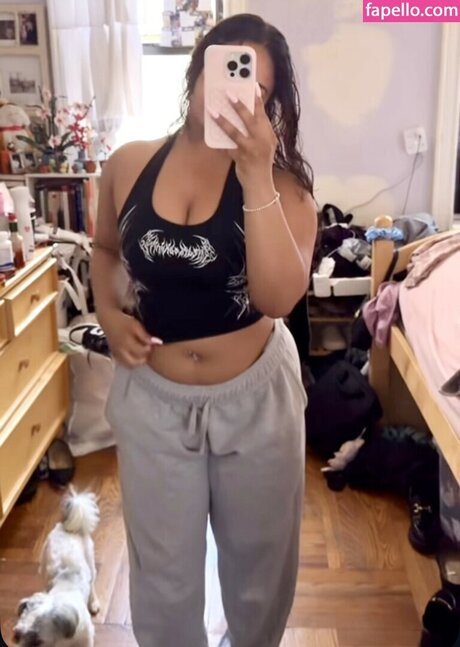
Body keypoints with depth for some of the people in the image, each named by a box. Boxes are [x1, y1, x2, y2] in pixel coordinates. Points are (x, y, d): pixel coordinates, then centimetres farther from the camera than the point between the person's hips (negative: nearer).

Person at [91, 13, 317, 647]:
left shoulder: (280, 181, -12)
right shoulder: (130, 165, -6)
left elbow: (279, 297, -27)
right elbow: (106, 248, 13)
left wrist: (256, 177, -32)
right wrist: (109, 314, -6)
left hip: (256, 396, 0)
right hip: (153, 398, 1)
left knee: (258, 557, 23)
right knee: (163, 570, 19)